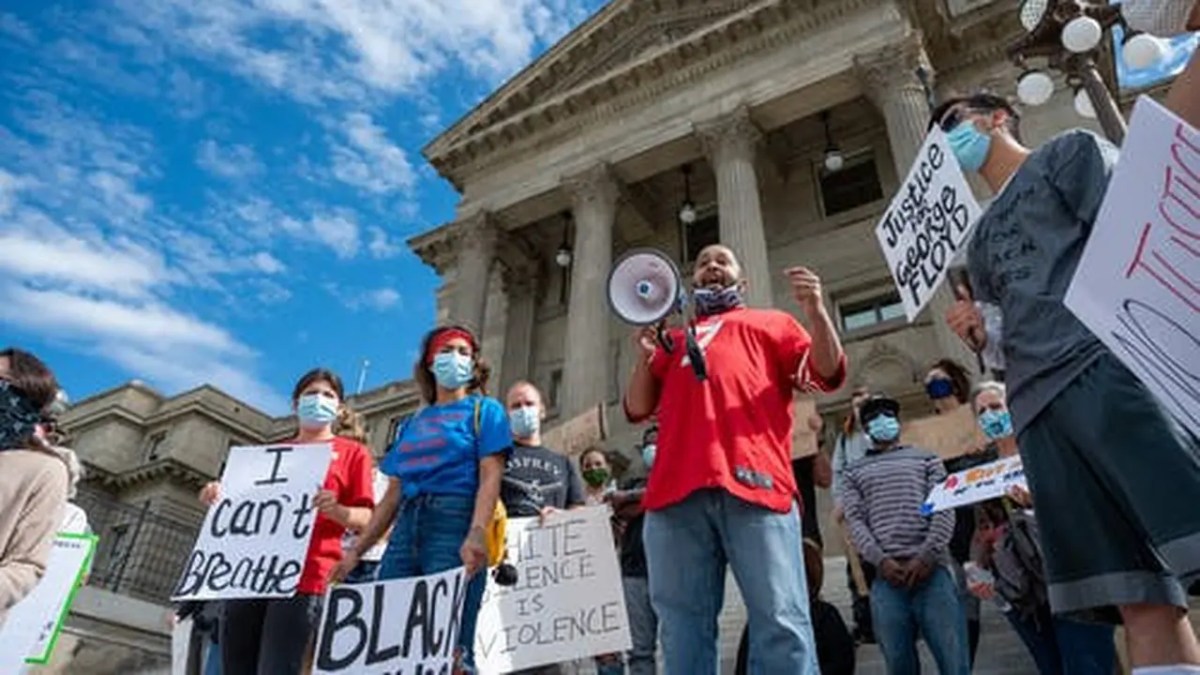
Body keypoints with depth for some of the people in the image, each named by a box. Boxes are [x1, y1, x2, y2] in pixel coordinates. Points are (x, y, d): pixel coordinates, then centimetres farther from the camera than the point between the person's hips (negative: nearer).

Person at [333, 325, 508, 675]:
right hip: (407, 526, 6)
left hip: (454, 522, -6)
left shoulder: (484, 410, 9)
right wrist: (357, 550, 17)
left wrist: (476, 533, -22)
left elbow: (490, 478, -5)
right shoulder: (413, 423, 24)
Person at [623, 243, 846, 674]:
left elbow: (829, 374, 13)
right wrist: (645, 357, 7)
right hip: (677, 489, 3)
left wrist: (816, 310, -3)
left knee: (780, 622, -12)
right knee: (683, 628, 0)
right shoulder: (673, 339, 32)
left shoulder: (770, 322, 27)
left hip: (753, 480, -2)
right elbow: (637, 409, 24)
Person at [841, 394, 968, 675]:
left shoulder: (925, 459, 20)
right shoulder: (856, 474, 21)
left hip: (932, 570, -1)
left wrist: (927, 555, -9)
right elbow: (856, 521, 8)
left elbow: (944, 509, 7)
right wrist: (880, 560, -10)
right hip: (886, 577, 1)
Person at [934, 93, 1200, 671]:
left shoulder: (1072, 153, 18)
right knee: (1138, 596, -1)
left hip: (1110, 363, -5)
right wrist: (980, 337, 10)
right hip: (1036, 405, 5)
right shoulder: (981, 243, 32)